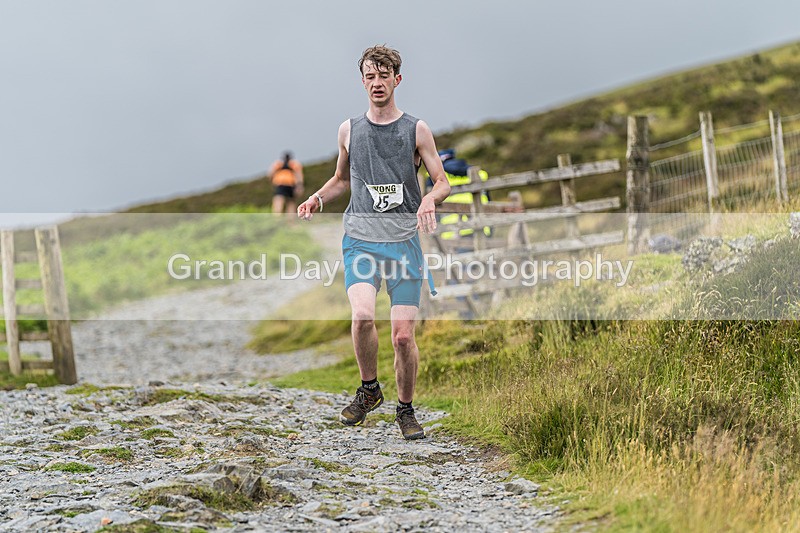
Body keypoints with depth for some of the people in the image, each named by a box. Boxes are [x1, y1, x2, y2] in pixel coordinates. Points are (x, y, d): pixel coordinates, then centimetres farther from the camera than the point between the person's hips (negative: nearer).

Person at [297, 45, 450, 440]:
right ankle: (369, 389, 2)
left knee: (403, 334, -5)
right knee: (362, 315, -23)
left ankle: (405, 409, 16)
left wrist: (430, 199, -18)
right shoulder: (349, 130, 11)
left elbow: (442, 182, 5)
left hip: (404, 241, -1)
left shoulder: (416, 130, 4)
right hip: (360, 240, 1)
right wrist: (318, 197, 6)